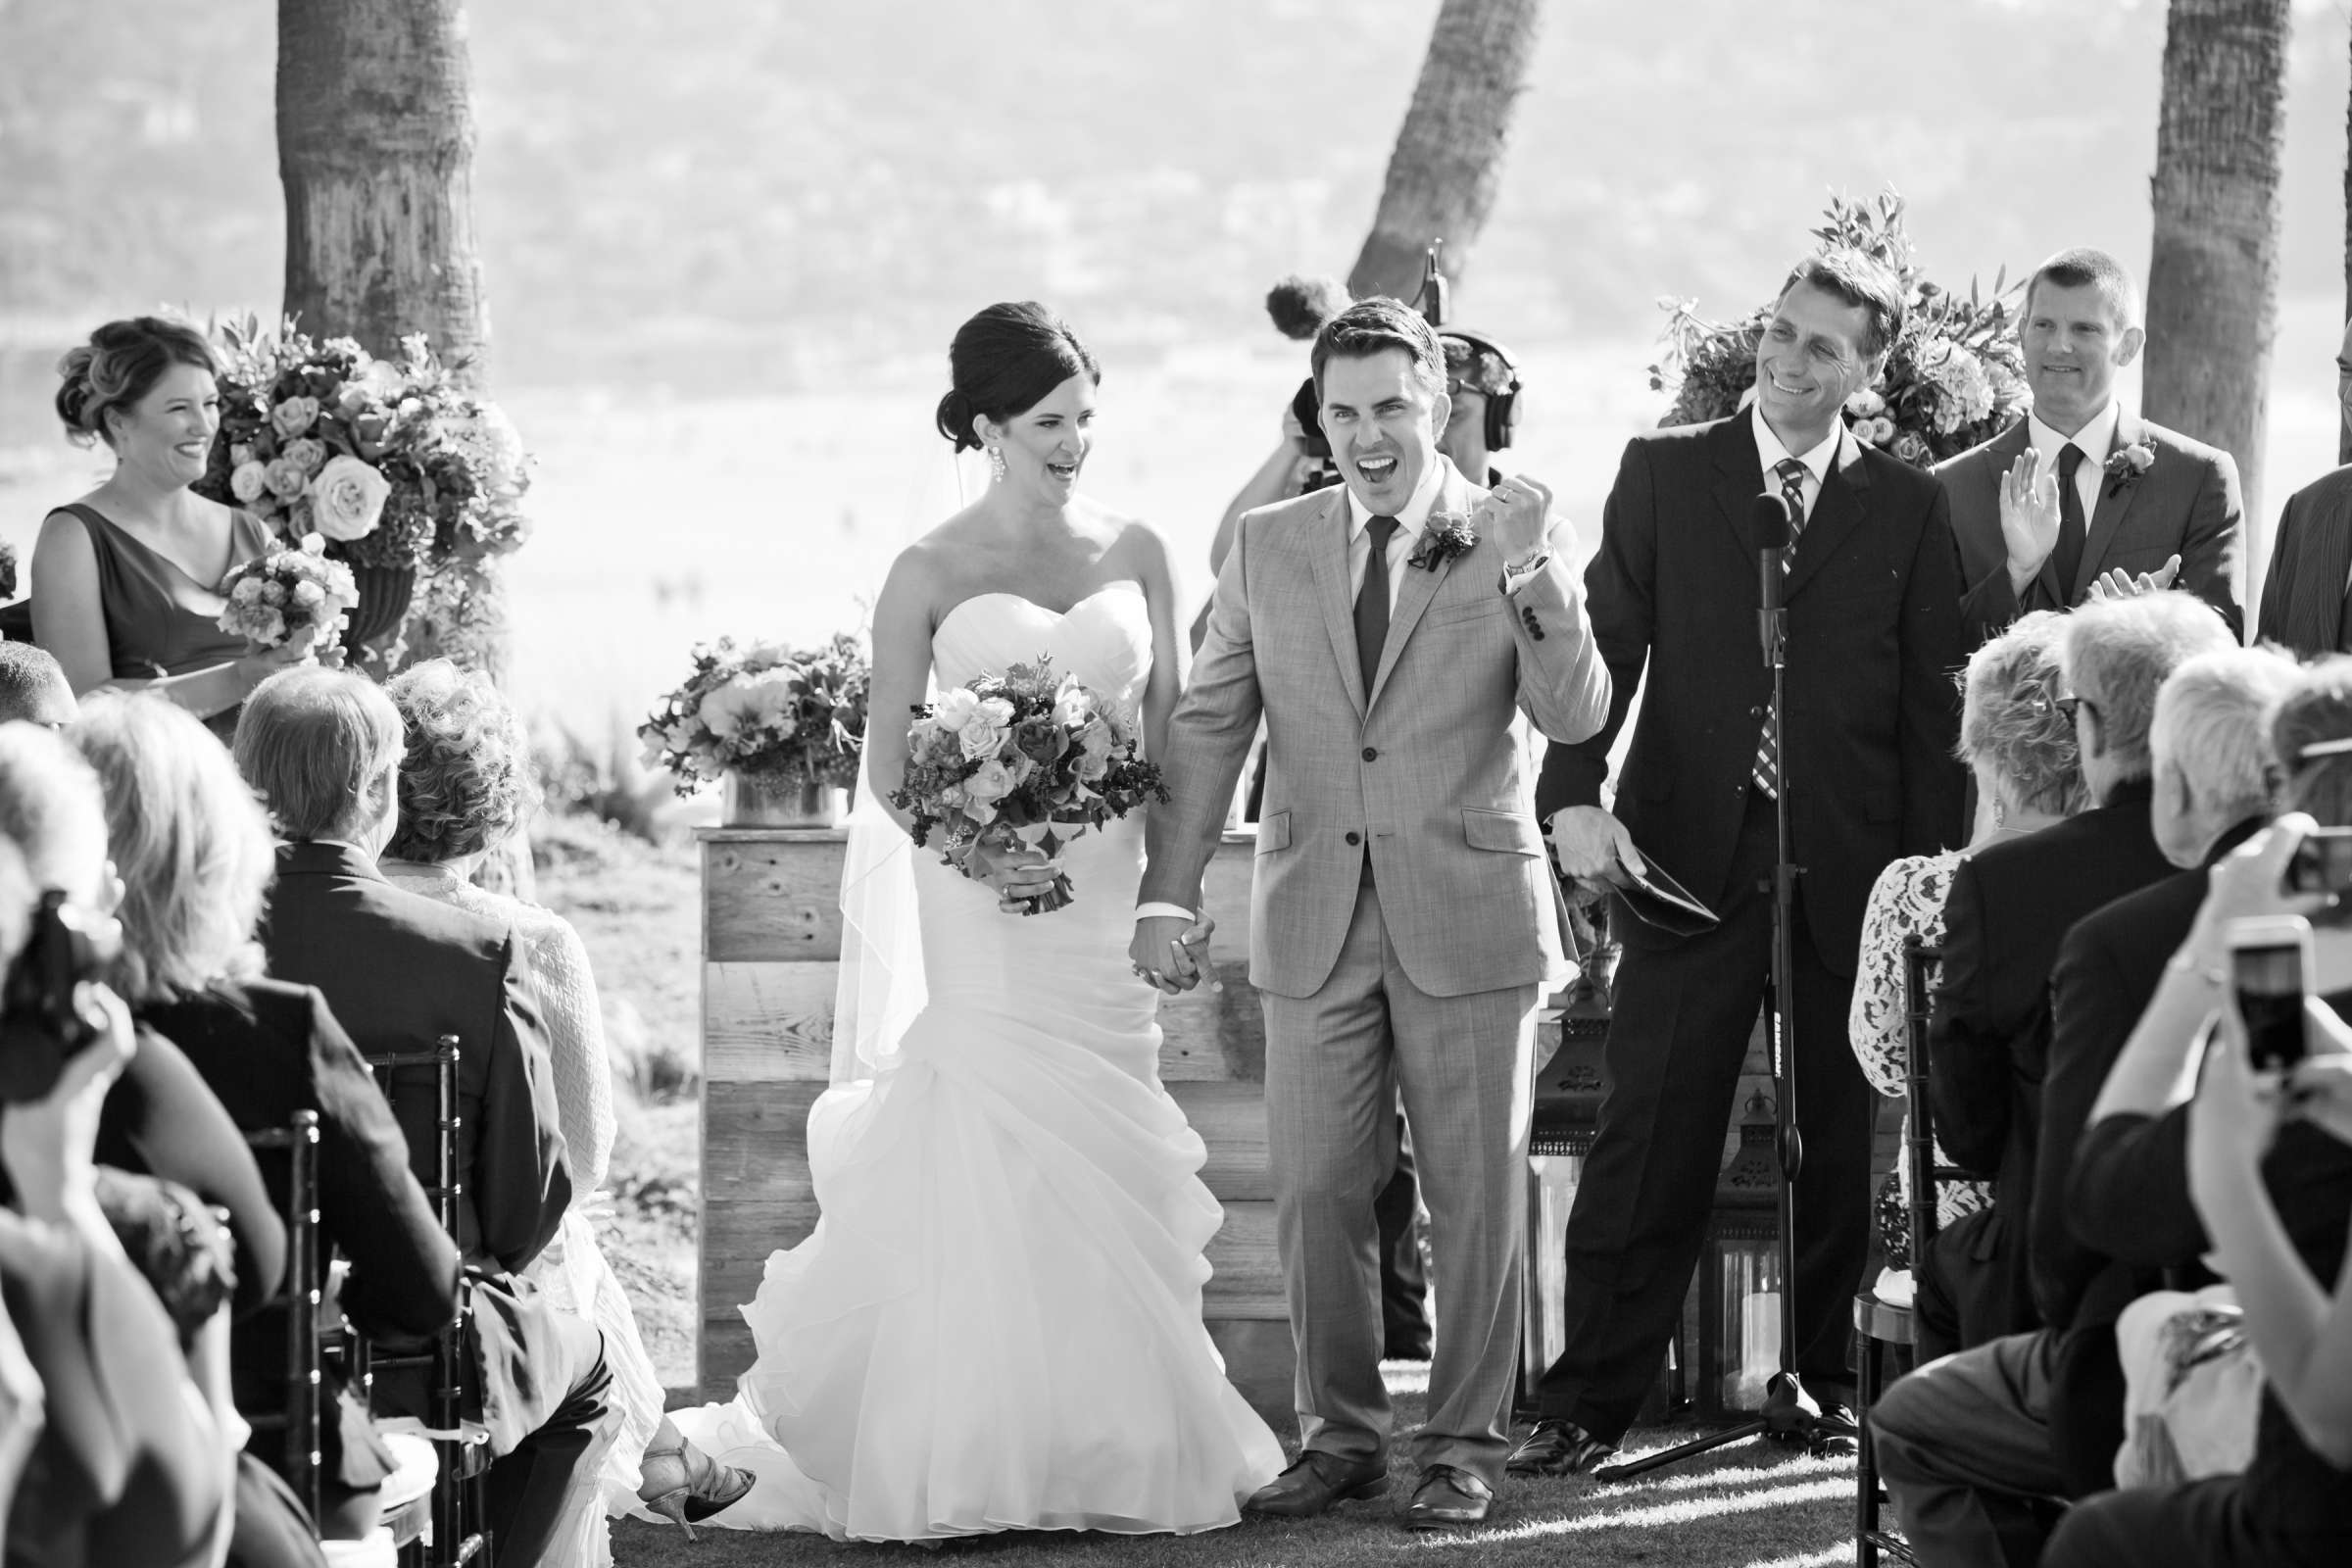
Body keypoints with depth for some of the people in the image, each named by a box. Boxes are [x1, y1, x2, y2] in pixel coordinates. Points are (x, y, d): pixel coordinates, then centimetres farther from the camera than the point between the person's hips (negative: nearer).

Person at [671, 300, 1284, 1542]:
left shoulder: (1133, 554, 8)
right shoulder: (930, 576, -3)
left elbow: (1169, 732, 11)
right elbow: (888, 767, -2)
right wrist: (974, 851, -17)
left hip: (1110, 903, 4)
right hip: (986, 917, -3)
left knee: (1108, 1172, 5)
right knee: (990, 1172, -6)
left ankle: (1113, 1449, 12)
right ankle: (979, 1463, 1)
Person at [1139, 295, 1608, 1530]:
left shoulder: (1510, 542, 0)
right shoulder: (1267, 548, 6)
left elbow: (1575, 717, -10)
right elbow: (1208, 726, 5)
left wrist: (1531, 578, -24)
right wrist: (1169, 891, -4)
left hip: (1469, 912, -2)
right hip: (1317, 918, 2)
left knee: (1476, 1196, 4)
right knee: (1316, 1196, 4)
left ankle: (1464, 1443, 15)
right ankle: (1340, 1437, 17)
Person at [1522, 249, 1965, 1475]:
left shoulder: (1908, 510, 8)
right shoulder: (1662, 471, 7)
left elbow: (1930, 710, 6)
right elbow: (1606, 641, 2)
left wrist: (1927, 870, 0)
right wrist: (1573, 795, -11)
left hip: (1851, 868, 1)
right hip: (1691, 855, -1)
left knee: (1845, 1141, 7)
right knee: (1650, 1138, -4)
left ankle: (1830, 1380, 19)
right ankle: (1589, 1404, -1)